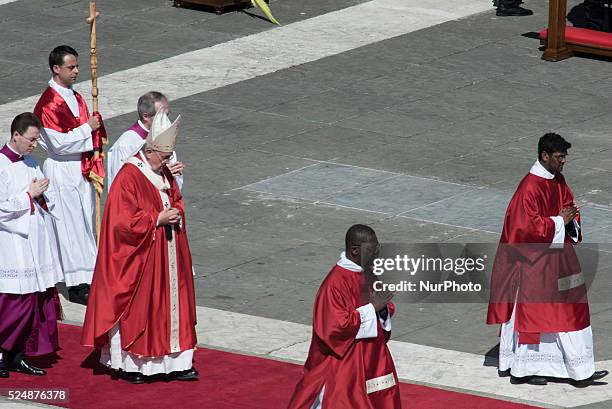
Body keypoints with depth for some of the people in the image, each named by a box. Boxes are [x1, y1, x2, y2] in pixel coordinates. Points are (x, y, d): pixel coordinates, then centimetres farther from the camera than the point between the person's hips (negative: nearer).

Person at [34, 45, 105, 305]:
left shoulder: (75, 97, 10)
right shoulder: (49, 104, -17)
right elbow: (59, 143, -22)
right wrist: (87, 128, -16)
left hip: (81, 167, 8)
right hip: (61, 170, -8)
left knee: (85, 222, 11)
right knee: (70, 225, -4)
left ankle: (87, 278, 19)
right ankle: (77, 286, 0)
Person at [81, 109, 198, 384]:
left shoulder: (164, 174, 8)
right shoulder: (128, 177, -18)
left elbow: (176, 201, 22)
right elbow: (123, 222, -22)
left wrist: (176, 214, 0)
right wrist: (157, 219, -21)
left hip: (166, 255, 8)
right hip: (138, 260, -8)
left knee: (172, 304, 9)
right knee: (136, 309, 0)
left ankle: (174, 363, 14)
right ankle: (129, 364, 10)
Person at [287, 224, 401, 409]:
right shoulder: (335, 283, -21)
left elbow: (385, 309, 16)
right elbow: (336, 326, -25)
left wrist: (383, 309, -8)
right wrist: (372, 308, -22)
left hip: (371, 362, 8)